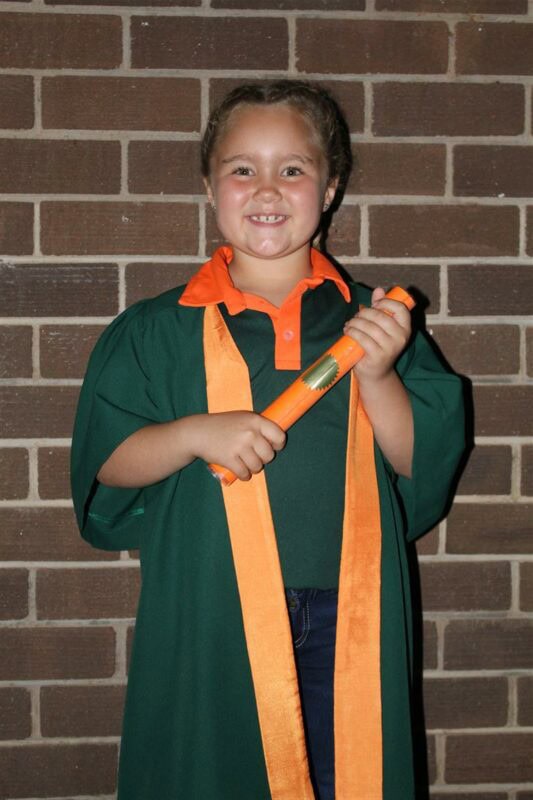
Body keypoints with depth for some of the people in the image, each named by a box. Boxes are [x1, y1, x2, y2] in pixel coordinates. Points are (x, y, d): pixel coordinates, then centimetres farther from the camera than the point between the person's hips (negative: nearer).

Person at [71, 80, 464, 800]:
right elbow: (106, 464, 0)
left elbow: (421, 464, 3)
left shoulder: (372, 321, 5)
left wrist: (377, 376, -13)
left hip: (346, 618, 1)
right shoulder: (158, 331, 2)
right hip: (209, 617, -1)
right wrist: (196, 432, -16)